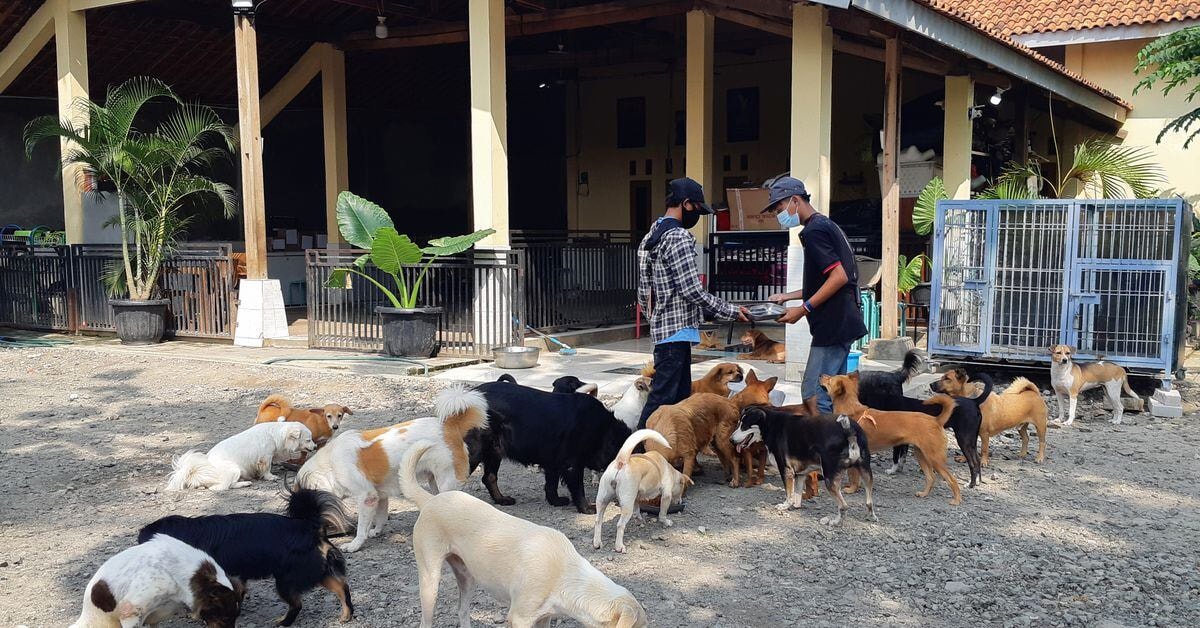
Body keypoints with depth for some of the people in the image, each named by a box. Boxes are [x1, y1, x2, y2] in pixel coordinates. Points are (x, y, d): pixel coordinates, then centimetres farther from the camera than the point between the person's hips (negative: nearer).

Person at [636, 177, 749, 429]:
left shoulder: (651, 236, 16)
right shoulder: (679, 237, -14)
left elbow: (643, 292, 18)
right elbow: (692, 290, -18)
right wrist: (732, 311, -9)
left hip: (661, 326, 10)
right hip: (677, 330, -10)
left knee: (681, 394, 14)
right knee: (663, 399, -8)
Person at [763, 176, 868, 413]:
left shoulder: (813, 231, -13)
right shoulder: (828, 225, 18)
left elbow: (839, 277, -21)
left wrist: (803, 309, -17)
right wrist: (788, 296, 20)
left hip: (833, 325, -11)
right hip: (843, 323, 11)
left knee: (813, 394, -10)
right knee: (833, 392, 14)